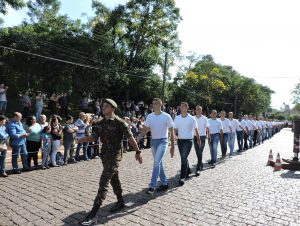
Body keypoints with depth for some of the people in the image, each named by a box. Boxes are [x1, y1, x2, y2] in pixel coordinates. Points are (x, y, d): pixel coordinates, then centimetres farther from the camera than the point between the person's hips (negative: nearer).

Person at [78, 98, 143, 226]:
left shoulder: (119, 123, -14)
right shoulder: (100, 123, 7)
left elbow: (130, 138, -10)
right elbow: (94, 137, 2)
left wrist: (137, 152, -6)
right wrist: (83, 139, -18)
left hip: (114, 156, -7)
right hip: (104, 155, 7)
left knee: (103, 183, -10)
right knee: (114, 179, 20)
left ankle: (92, 215, -5)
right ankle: (120, 202, 38)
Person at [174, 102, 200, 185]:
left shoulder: (191, 118, -4)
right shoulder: (177, 118, 4)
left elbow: (196, 130, 5)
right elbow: (175, 129, 4)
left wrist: (198, 140, 11)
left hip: (188, 140, -4)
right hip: (180, 140, 4)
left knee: (183, 158, -12)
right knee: (183, 158, 16)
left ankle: (182, 177, -6)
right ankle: (188, 171, 40)